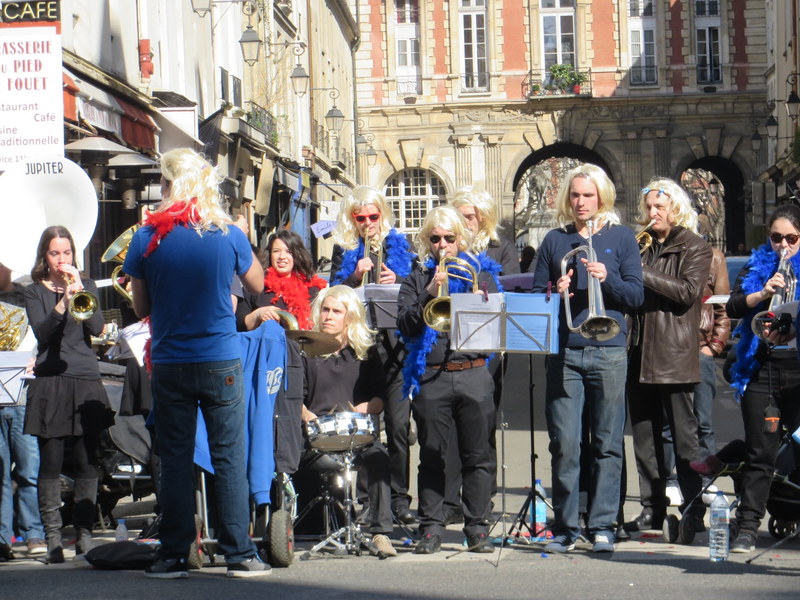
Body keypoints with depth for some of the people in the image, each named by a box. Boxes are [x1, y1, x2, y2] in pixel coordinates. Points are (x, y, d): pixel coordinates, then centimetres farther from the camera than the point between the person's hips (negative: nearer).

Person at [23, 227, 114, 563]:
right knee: (51, 464, -3)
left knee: (86, 463, 0)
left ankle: (85, 534, 7)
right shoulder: (35, 292, 7)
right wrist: (63, 302, -21)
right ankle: (53, 538, 1)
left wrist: (80, 291, -12)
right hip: (50, 384, -2)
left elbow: (97, 328, -3)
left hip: (86, 384, 2)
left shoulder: (86, 286, 12)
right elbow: (41, 333, -9)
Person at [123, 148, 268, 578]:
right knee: (229, 458, 4)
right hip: (221, 363, 0)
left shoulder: (147, 238, -5)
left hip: (169, 364, 1)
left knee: (174, 460, 7)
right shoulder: (227, 234, -5)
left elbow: (141, 308, 4)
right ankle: (239, 554, 4)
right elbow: (257, 284, 11)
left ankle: (174, 555, 9)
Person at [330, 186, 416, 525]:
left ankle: (400, 500, 2)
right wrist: (356, 275, -12)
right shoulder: (344, 249, 12)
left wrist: (397, 280, -11)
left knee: (399, 426, -3)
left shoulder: (399, 245, 12)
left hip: (395, 344, 0)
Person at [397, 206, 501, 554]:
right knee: (432, 458, 2)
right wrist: (429, 293, -13)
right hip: (431, 378, 0)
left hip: (474, 374, 0)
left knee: (477, 456, 0)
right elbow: (405, 325, -1)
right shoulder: (418, 279, 11)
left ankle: (477, 529, 6)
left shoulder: (481, 272, 13)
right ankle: (431, 530, 7)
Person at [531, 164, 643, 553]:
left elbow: (636, 296, 2)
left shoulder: (621, 238, 8)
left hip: (609, 352, -1)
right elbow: (535, 295, 13)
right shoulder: (555, 241, 13)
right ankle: (565, 527, 5)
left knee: (607, 444, 0)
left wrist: (608, 279, -15)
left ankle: (603, 525, 6)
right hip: (564, 352, 1)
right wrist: (555, 294, -8)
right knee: (564, 444, -2)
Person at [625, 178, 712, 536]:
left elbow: (687, 291, -14)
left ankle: (694, 512, 0)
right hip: (641, 355, 6)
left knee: (684, 437, -4)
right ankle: (652, 510, 14)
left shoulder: (695, 248, 1)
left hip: (675, 356, -6)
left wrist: (643, 274, -17)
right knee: (644, 438, 7)